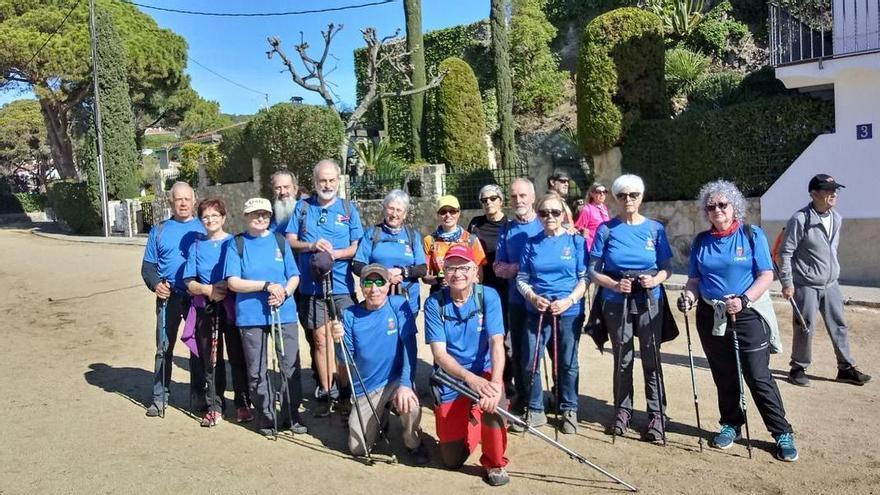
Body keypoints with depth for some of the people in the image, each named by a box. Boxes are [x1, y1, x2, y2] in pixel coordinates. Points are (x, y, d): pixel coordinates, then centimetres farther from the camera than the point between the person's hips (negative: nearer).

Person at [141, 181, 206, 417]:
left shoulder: (204, 228, 6)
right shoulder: (159, 230, 9)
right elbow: (148, 265, 9)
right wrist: (155, 284, -11)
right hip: (169, 297, 1)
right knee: (164, 349, 4)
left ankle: (198, 396, 16)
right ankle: (159, 397, 14)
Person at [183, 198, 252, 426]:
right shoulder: (197, 246, 10)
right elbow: (189, 282, 5)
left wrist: (227, 287, -18)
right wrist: (207, 290, -14)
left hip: (232, 307, -2)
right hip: (205, 309, 3)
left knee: (238, 358, 0)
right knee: (211, 360, 8)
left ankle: (243, 405, 12)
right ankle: (214, 408, 17)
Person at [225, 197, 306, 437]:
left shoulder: (280, 241, 9)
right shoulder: (237, 244, 2)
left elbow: (294, 276, 8)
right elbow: (233, 282, -7)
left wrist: (284, 292, -13)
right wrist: (267, 285, -17)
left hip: (285, 313, 2)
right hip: (251, 316, -1)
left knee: (291, 367, 2)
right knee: (257, 372, 6)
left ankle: (292, 416, 16)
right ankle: (266, 418, 21)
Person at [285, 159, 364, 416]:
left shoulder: (348, 209, 6)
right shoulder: (302, 207, 8)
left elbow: (357, 248, 2)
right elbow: (290, 240, 6)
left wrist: (335, 253, -17)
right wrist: (311, 246, -14)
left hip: (342, 287, -1)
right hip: (312, 286, 1)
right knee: (320, 339, 4)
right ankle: (325, 393, 15)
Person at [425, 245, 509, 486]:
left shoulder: (488, 296, -13)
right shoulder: (434, 303, -12)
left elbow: (496, 343, -22)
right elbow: (439, 353, -17)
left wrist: (495, 382, -39)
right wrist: (471, 379, -33)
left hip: (484, 373, -1)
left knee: (493, 401, -36)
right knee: (452, 460, 3)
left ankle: (494, 463, -7)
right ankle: (471, 421, 37)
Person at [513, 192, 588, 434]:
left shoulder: (576, 241, 0)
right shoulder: (532, 244, 5)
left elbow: (584, 277, -2)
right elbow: (522, 279, 6)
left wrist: (569, 300, -15)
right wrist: (533, 298, -12)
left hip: (569, 312, -2)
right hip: (537, 312, 2)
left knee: (567, 364, 10)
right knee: (531, 363, 3)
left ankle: (569, 410, 26)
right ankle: (535, 411, 19)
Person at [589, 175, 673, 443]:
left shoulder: (655, 228, 2)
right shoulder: (606, 229, -1)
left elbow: (666, 268, 4)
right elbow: (593, 270, -2)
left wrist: (655, 280, -17)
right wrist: (614, 285, -19)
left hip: (650, 303, 0)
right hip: (616, 303, 0)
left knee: (651, 359, 2)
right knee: (622, 360, 10)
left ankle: (656, 415, 13)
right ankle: (623, 410, 24)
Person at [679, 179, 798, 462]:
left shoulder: (752, 235, -3)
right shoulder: (701, 241, 7)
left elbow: (766, 275, -8)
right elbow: (694, 278, 11)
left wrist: (743, 300, -22)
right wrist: (688, 294, -11)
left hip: (748, 316, -3)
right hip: (711, 317, 4)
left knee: (758, 377, -3)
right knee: (724, 376, 13)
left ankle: (782, 433, 11)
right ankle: (731, 424, 29)